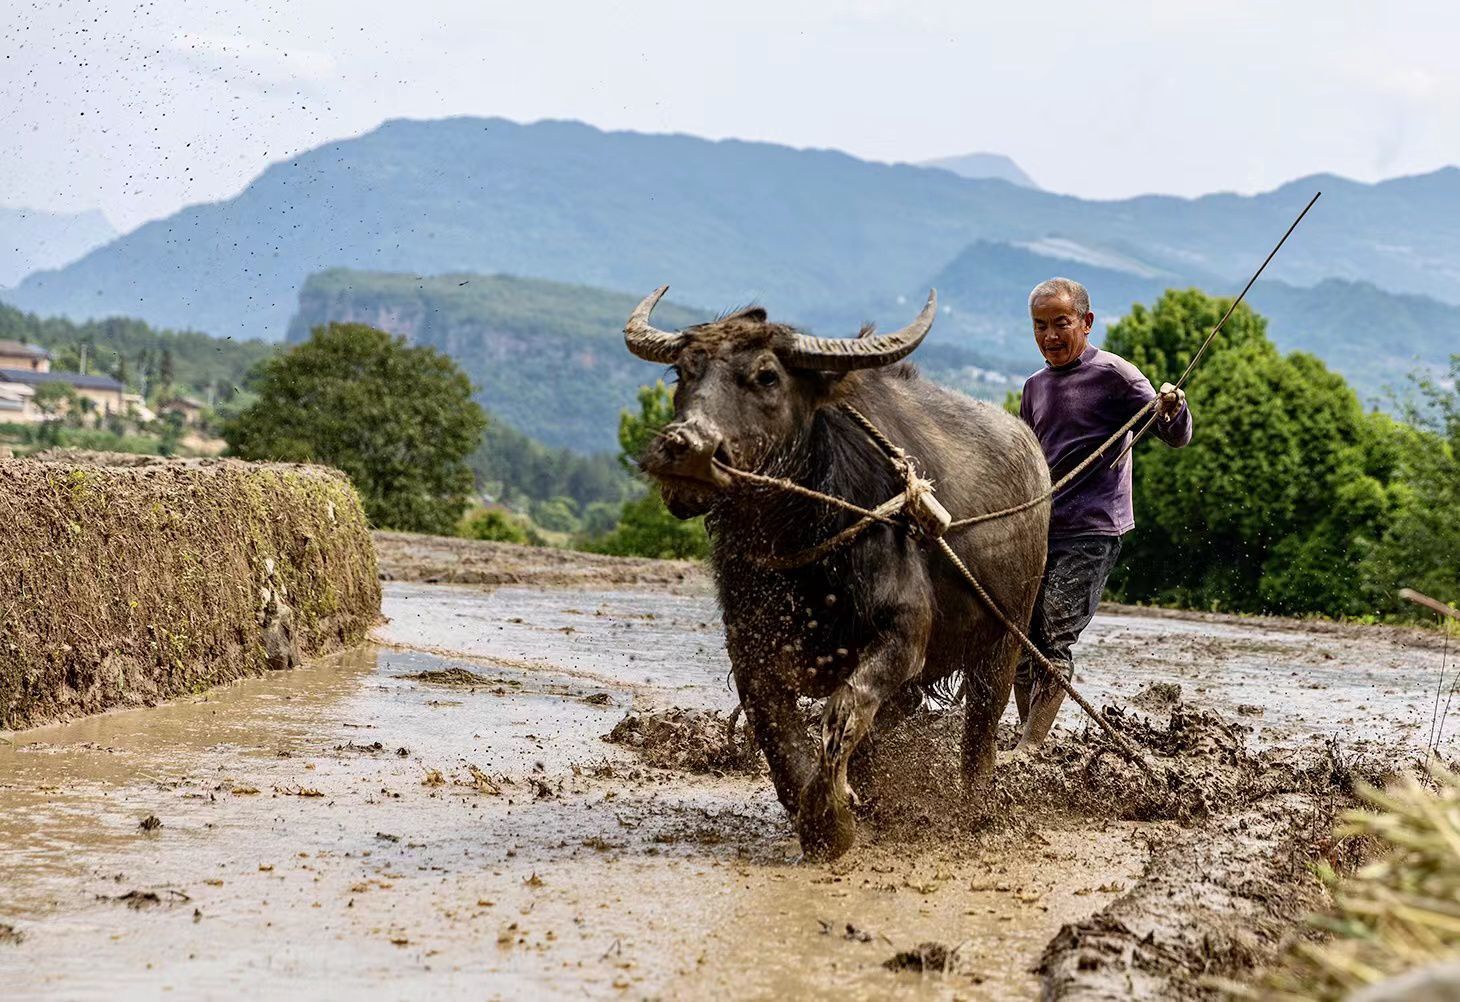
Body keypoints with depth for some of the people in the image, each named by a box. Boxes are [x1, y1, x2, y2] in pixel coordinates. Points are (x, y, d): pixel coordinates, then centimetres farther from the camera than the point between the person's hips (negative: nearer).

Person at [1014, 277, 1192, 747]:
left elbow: (1176, 437, -9)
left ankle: (1028, 751, -11)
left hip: (1091, 533, -7)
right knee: (1019, 644, 4)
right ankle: (1032, 746, 14)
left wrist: (1172, 408, -31)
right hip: (1037, 531, 7)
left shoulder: (1114, 375, -4)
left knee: (1054, 646, -12)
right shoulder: (1035, 387, 16)